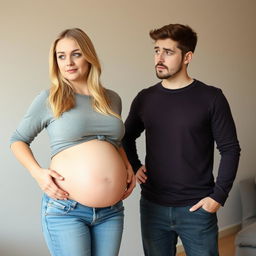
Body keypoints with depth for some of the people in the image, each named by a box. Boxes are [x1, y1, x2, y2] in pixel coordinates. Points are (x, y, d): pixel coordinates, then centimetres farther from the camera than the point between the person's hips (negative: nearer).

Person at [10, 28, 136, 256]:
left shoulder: (112, 99, 10)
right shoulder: (48, 99, -1)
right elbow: (18, 140, 8)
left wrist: (128, 167, 9)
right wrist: (37, 172, -8)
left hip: (112, 210, 4)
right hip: (65, 208, -4)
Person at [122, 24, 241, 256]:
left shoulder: (211, 98, -7)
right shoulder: (145, 98, 3)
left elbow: (230, 149, -5)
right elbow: (128, 137, 19)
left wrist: (219, 195, -11)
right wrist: (134, 167, 5)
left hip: (197, 208, -3)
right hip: (152, 206, 3)